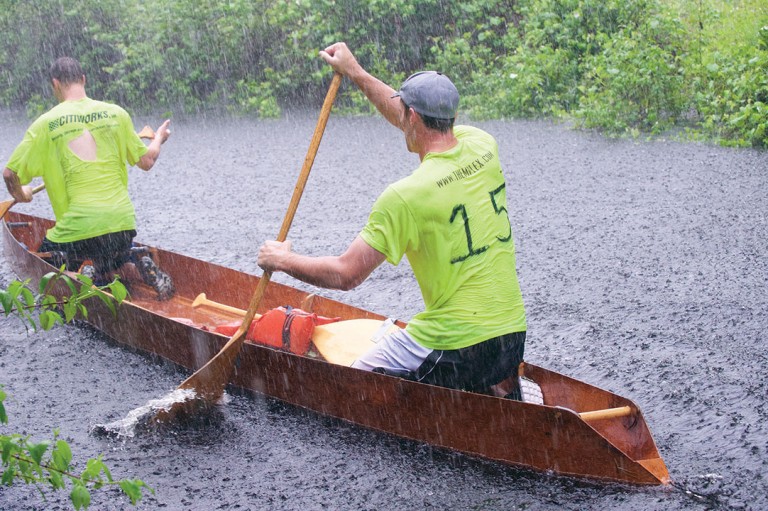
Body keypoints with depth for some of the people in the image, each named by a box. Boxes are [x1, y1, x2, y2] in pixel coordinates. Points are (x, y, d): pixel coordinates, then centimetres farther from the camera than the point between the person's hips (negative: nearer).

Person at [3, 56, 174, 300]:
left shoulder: (46, 123, -2)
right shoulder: (116, 113, 4)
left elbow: (10, 173, -1)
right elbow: (146, 161, 10)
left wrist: (20, 195, 22)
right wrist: (158, 139, 32)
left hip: (78, 223, -4)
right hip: (123, 221, 4)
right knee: (108, 274, 28)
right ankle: (139, 267, -2)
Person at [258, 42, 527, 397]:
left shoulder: (406, 195, -17)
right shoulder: (482, 148, 2)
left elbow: (346, 275, -12)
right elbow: (420, 124, 22)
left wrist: (282, 260, 5)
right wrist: (356, 74, 27)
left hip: (456, 346, -7)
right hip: (513, 338, 7)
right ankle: (493, 391, 11)